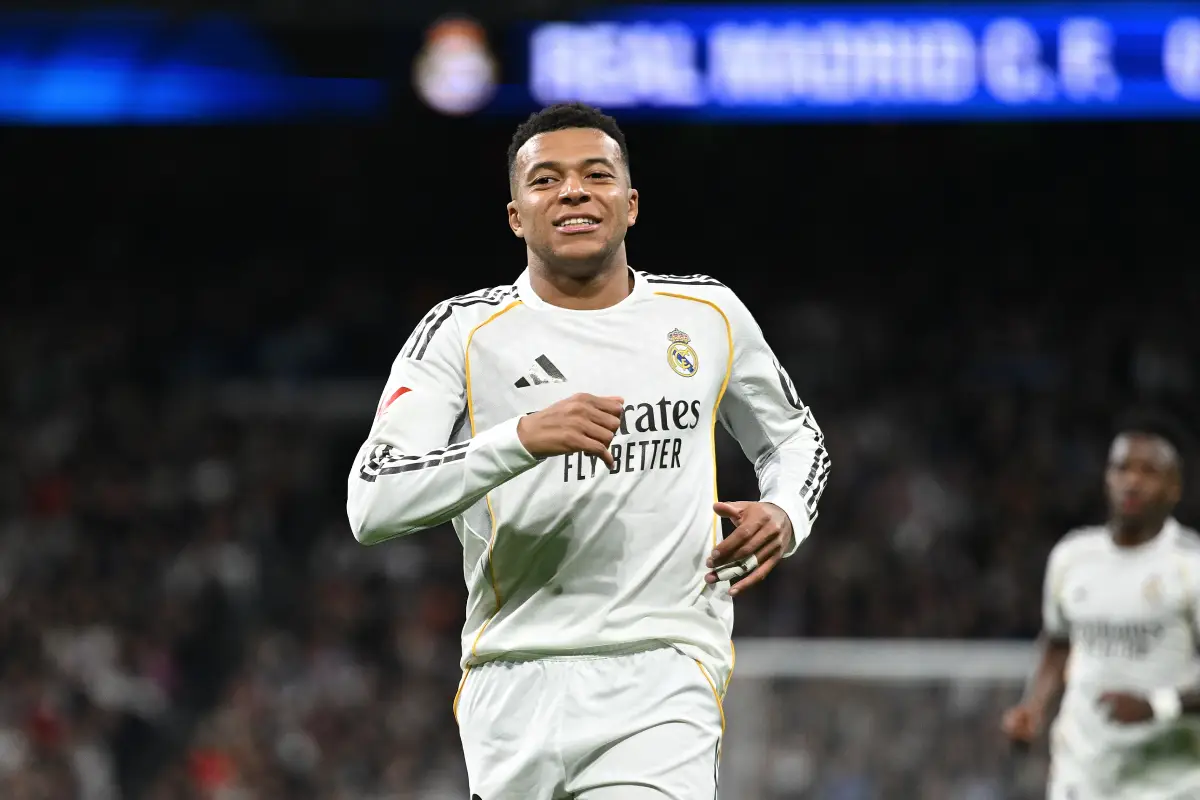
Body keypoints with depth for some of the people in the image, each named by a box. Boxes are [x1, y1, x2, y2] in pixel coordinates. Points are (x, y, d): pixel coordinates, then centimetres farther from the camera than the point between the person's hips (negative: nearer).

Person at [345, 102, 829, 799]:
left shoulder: (708, 315, 9)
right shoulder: (463, 333, 0)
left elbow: (796, 438, 27)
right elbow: (371, 505, -12)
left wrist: (785, 517, 3)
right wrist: (523, 438, -25)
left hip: (664, 681, 0)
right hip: (515, 685, 1)